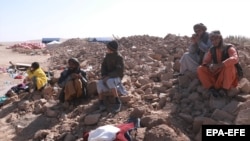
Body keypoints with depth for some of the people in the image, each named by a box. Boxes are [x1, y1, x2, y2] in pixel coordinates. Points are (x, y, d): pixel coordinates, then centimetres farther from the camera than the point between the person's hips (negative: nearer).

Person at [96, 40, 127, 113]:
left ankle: (118, 102, -31)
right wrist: (104, 75, -13)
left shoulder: (119, 57, -15)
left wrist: (108, 76, -28)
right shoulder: (107, 55, 4)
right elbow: (103, 66, 6)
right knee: (99, 83, -26)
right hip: (108, 77, 5)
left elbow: (119, 71, -21)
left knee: (109, 81, -39)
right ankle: (101, 103, -20)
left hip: (116, 77, -5)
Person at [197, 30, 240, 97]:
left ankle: (224, 89, -25)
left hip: (230, 76, -4)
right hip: (217, 75, 4)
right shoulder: (212, 50, 4)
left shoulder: (229, 48, -11)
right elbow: (205, 62, 1)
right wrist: (209, 65, -24)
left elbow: (235, 59, -32)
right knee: (200, 69, -13)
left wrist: (218, 65, -41)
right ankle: (211, 88, -26)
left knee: (229, 65, -35)